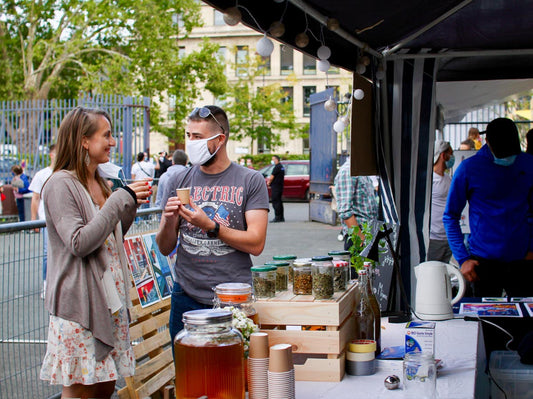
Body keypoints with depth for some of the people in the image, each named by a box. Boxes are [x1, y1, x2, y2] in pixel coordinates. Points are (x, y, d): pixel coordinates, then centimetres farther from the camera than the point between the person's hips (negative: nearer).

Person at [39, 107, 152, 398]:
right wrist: (121, 200, -18)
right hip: (79, 305, -8)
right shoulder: (61, 185, -12)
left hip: (109, 300, 8)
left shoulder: (100, 183, 14)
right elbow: (79, 243, -21)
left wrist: (131, 204, 5)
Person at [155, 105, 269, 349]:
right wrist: (169, 221, -12)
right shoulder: (179, 183, 8)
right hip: (186, 297, 3)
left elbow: (256, 244, -8)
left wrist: (210, 226, -17)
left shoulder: (250, 181, 0)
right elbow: (165, 248, 9)